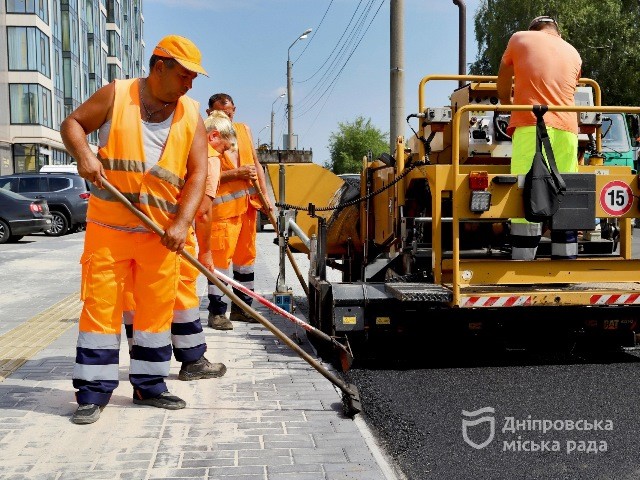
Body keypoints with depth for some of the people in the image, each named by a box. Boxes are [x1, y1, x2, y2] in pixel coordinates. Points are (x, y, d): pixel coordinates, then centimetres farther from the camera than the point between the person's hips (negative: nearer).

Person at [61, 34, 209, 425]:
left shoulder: (191, 116, 5)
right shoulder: (117, 95, 0)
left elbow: (198, 173, -1)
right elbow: (72, 124, 7)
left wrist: (182, 222, -14)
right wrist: (83, 154, -16)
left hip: (162, 232, 3)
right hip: (108, 226, -2)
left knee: (158, 307, 7)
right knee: (101, 305, -1)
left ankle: (149, 385, 20)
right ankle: (93, 391, 8)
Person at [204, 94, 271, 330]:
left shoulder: (244, 130, 14)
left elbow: (256, 164, 19)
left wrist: (264, 195, 11)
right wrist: (237, 173, -18)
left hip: (247, 204, 7)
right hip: (221, 206, -7)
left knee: (245, 255, 12)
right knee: (219, 257, -8)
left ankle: (241, 308, 23)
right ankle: (216, 312, 0)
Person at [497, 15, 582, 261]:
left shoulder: (520, 39, 13)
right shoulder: (574, 54, 21)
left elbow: (502, 90, 22)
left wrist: (509, 104, 40)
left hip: (531, 127, -4)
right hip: (566, 129, 4)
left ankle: (523, 266, -13)